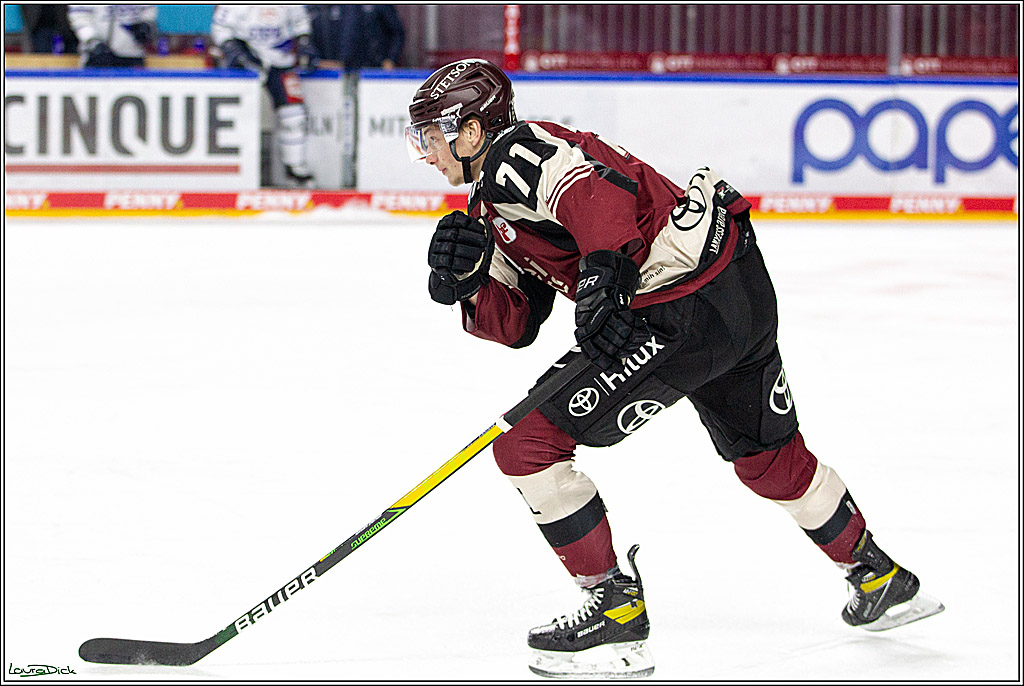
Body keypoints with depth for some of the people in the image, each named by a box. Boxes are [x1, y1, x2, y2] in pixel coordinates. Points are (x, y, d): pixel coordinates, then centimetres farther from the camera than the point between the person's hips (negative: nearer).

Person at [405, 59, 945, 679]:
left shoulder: (514, 152, -7)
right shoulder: (492, 210, 24)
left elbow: (599, 188, -26)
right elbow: (516, 322, 19)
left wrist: (603, 273, -36)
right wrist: (469, 278, 2)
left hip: (683, 310, -11)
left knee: (530, 445, -8)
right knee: (767, 456, 29)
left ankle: (617, 611, -1)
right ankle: (881, 581, 45)